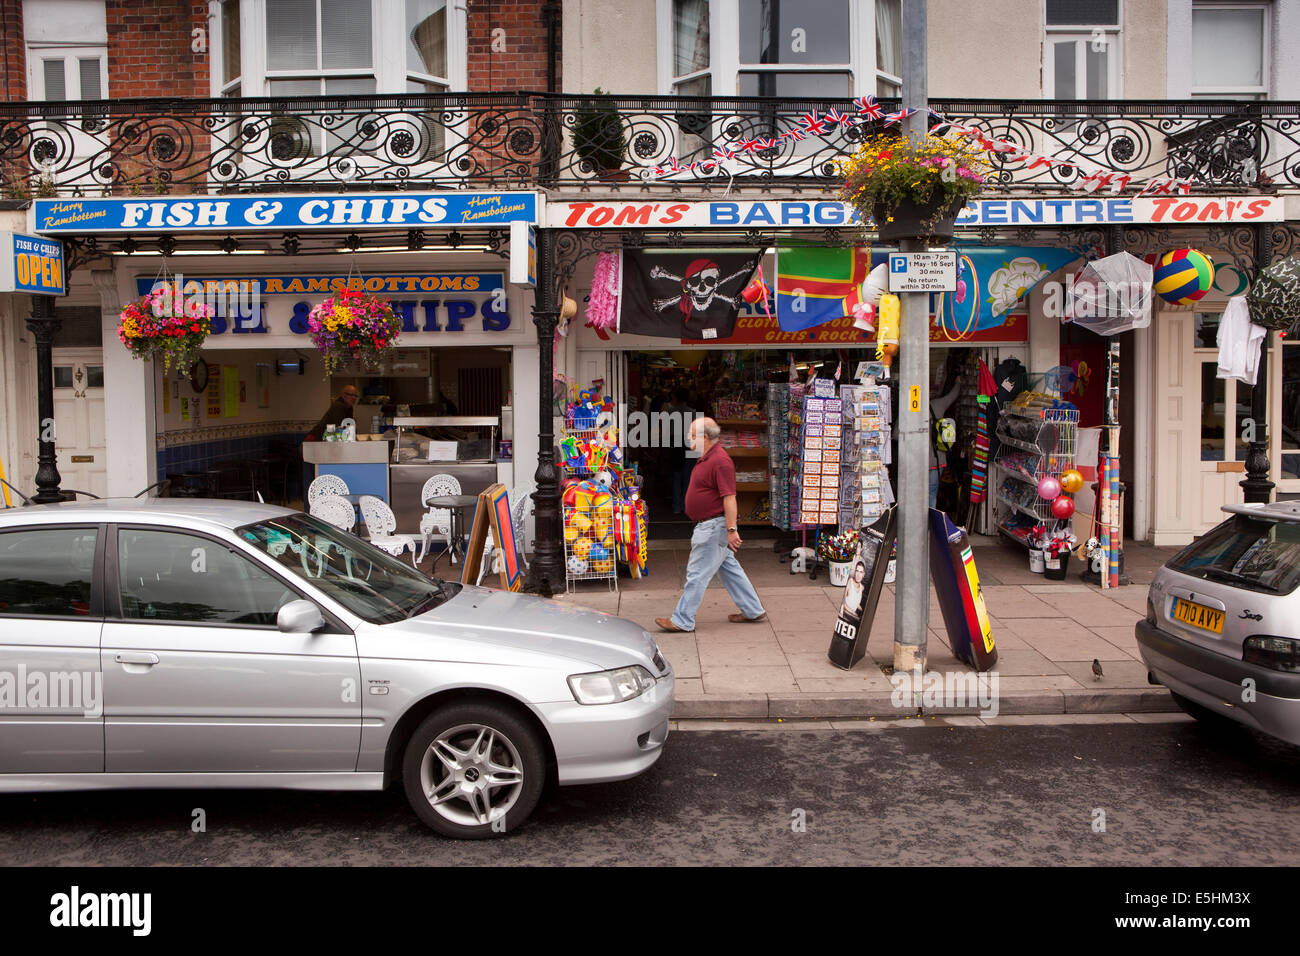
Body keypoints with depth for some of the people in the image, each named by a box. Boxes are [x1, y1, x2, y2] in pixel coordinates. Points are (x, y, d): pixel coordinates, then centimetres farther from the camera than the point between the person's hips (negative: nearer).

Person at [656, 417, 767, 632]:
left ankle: (682, 620, 2)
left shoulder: (720, 461, -20)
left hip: (714, 526, -11)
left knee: (697, 573, -5)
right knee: (729, 568, 16)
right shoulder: (707, 458, 14)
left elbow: (729, 498, -25)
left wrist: (731, 530, -28)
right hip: (709, 526, 11)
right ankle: (753, 611, 24)